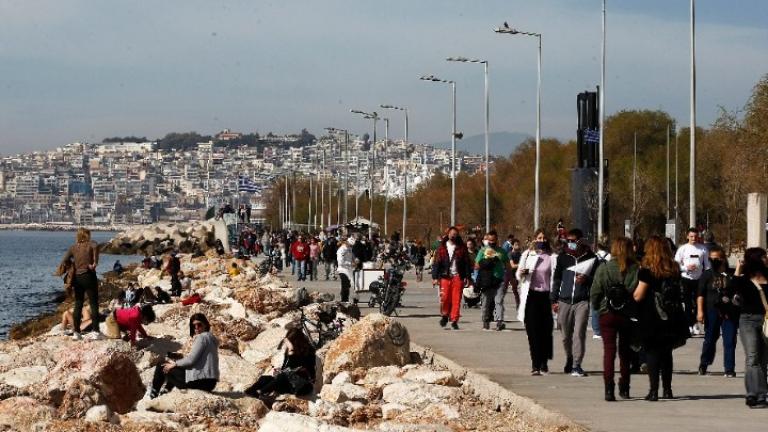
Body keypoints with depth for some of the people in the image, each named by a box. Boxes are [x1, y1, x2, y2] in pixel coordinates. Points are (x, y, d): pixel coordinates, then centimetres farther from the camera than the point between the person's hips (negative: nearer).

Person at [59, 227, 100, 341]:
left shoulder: (72, 248, 7)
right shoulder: (90, 245, -2)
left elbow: (64, 262, -4)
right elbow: (96, 246, -28)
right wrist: (95, 262, -20)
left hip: (77, 278, 4)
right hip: (89, 276, -4)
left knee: (78, 305, 10)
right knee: (94, 305, 1)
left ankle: (76, 332, 8)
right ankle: (95, 332, -5)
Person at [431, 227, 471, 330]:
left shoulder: (461, 248, 6)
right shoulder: (442, 247, 8)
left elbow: (467, 263, 6)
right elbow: (436, 262, 6)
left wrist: (467, 277, -2)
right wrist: (435, 277, -1)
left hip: (458, 276, 0)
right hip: (445, 276, 0)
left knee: (456, 299, -4)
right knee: (445, 298, -6)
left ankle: (454, 320, 1)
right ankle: (445, 315, 18)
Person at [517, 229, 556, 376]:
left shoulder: (552, 257, 3)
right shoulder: (527, 255, 9)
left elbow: (554, 277, 1)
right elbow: (518, 275, 13)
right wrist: (521, 273, -11)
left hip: (545, 296, -1)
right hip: (531, 296, 1)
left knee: (545, 331, 1)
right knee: (533, 331, -4)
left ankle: (544, 363, 13)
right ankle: (535, 364, -3)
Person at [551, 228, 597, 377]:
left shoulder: (590, 258, 3)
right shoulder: (562, 257, 9)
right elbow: (556, 279, 13)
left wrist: (586, 279, -14)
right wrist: (554, 300, 9)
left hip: (582, 301, -3)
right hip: (564, 301, 3)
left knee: (579, 333, -13)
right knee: (566, 335, 10)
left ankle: (577, 365, -11)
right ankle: (569, 359, 32)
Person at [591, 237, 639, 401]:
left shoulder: (603, 269, -6)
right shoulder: (637, 269, -6)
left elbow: (595, 293, -3)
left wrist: (597, 308, 12)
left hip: (607, 315, -1)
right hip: (628, 316, 1)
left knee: (609, 351, -1)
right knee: (625, 352, 16)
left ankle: (609, 388, -13)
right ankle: (624, 388, 23)